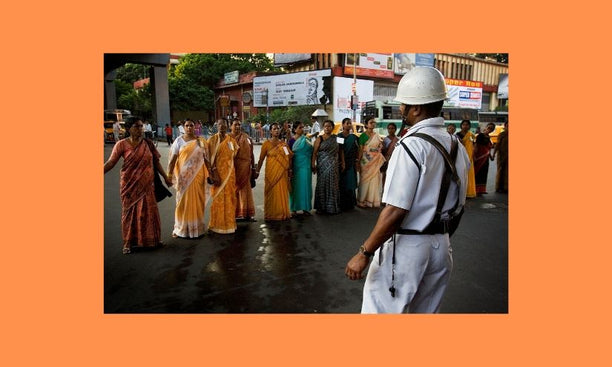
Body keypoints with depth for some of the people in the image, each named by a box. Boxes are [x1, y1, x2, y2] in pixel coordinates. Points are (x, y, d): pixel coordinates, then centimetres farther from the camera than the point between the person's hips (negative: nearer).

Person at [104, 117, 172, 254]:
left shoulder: (147, 144, 3)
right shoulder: (122, 144, -6)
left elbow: (156, 162, 9)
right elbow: (110, 163, -10)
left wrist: (166, 177, 8)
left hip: (146, 185, 3)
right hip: (130, 185, -3)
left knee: (149, 212, 9)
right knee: (130, 212, 7)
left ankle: (150, 239, 26)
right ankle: (128, 242, 19)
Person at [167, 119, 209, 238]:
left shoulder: (201, 141, 5)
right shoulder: (179, 141, 1)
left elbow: (206, 159, 6)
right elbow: (173, 160, -3)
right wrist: (169, 175, -11)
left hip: (198, 175, 2)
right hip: (184, 176, -1)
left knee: (197, 201, 8)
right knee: (183, 201, 4)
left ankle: (197, 227, 22)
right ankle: (181, 228, 16)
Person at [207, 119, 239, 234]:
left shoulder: (232, 140, 7)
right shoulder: (212, 140, -2)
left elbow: (235, 156, 12)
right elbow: (208, 158, -7)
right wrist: (212, 173, -15)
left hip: (229, 173, 3)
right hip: (217, 172, -3)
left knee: (229, 198, 7)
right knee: (218, 198, 2)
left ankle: (228, 223, 20)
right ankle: (217, 224, 14)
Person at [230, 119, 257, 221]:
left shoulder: (246, 138, 7)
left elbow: (251, 154, 9)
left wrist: (253, 168, 6)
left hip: (245, 168, 2)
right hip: (233, 167, -1)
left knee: (246, 190, 5)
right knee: (234, 190, 2)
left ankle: (248, 214, 12)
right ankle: (236, 213, 9)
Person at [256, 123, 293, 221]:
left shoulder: (283, 144, 9)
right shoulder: (267, 143, -2)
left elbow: (289, 157, 12)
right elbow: (261, 159, -2)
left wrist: (290, 170, 6)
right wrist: (257, 171, -3)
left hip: (282, 171, 4)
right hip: (271, 172, -3)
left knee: (283, 192, 7)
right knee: (272, 192, 2)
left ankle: (283, 213, 20)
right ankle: (271, 214, 15)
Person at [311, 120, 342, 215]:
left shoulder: (336, 138, 11)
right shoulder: (319, 139, 2)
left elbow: (340, 151, 12)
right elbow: (314, 152, -4)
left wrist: (343, 163, 6)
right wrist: (313, 165, -11)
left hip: (333, 166, 3)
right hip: (323, 165, -2)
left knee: (333, 185, 4)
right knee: (322, 185, 0)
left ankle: (332, 206, 14)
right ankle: (321, 207, 9)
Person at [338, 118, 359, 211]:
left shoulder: (354, 137, 10)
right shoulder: (339, 137, 1)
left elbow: (357, 151, 11)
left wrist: (357, 162, 3)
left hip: (351, 164, 3)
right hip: (341, 163, -2)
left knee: (350, 184, 4)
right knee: (341, 185, -3)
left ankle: (350, 204, 13)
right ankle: (341, 204, 4)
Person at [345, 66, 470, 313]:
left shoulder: (411, 146, -19)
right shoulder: (457, 146, 5)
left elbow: (395, 211, -24)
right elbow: (459, 202, 13)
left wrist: (364, 253, -18)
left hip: (406, 247, -8)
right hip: (441, 246, 8)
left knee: (381, 310, 6)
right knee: (427, 311, 22)